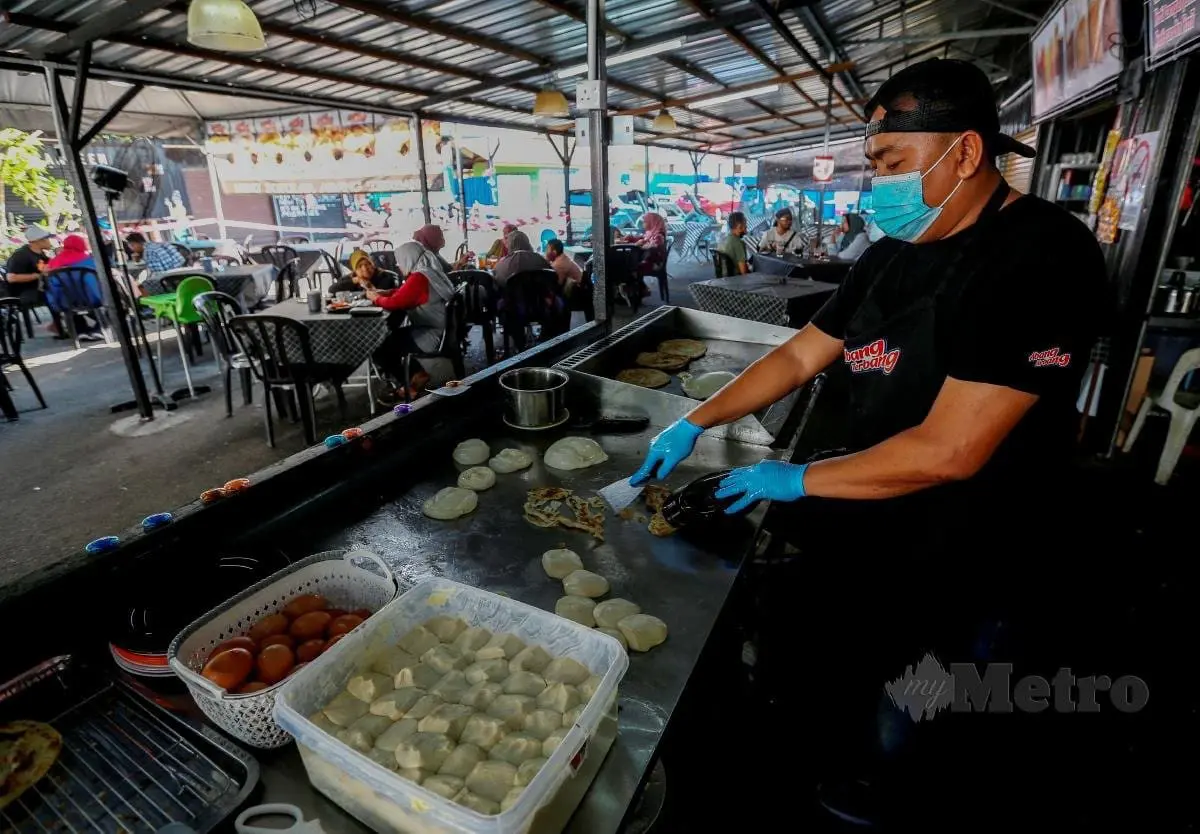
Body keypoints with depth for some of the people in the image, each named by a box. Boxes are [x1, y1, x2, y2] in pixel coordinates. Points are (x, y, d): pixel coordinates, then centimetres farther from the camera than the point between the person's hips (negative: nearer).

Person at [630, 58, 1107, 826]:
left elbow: (948, 450, -27)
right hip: (859, 536, 7)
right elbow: (799, 357, 5)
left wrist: (796, 480, -18)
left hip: (960, 579, -7)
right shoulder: (893, 255, 2)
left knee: (900, 728, 16)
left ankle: (881, 795, 47)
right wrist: (695, 424, -2)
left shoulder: (1042, 257, -23)